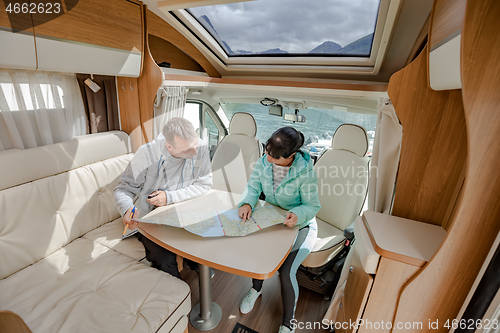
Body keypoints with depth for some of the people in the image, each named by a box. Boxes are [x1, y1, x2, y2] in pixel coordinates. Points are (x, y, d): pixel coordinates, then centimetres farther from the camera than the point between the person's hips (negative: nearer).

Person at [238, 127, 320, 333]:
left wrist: (297, 214, -37)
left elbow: (312, 205, -16)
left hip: (300, 225, -4)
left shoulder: (305, 172, -25)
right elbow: (253, 187, -7)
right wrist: (247, 203, -28)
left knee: (286, 272, -17)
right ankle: (256, 288, 24)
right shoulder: (263, 163, -12)